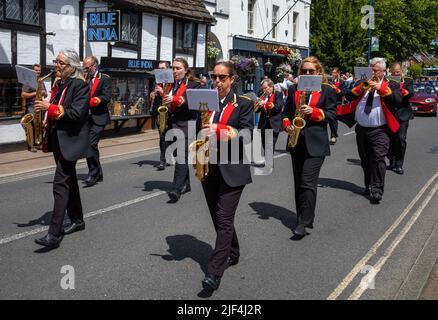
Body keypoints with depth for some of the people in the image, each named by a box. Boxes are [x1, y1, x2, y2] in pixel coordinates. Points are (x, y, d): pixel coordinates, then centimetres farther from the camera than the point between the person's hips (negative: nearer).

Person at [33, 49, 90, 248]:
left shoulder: (80, 85, -12)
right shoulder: (59, 84, 14)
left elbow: (76, 113, -21)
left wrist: (50, 108, -22)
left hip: (70, 141, -9)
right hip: (57, 140, 9)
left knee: (60, 184, -13)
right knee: (69, 181, 16)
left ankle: (54, 234, -13)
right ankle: (77, 220, 29)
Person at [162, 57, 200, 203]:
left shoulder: (193, 84, -4)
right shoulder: (170, 84, 14)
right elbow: (165, 102, 19)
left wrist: (174, 99, -24)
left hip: (186, 124, -7)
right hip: (172, 124, 7)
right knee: (177, 154, 13)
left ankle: (177, 189, -18)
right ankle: (185, 184, 26)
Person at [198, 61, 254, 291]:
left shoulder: (243, 104, -3)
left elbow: (247, 135, -11)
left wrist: (221, 131, -25)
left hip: (232, 169, -5)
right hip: (209, 168, 5)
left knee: (224, 220, -8)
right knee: (218, 218, 15)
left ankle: (214, 273, -8)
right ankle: (232, 254, 36)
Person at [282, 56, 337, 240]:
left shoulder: (327, 90, 2)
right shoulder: (294, 90, 13)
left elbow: (332, 114, -3)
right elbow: (286, 112, 14)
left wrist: (313, 111, -18)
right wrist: (287, 125, -5)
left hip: (316, 143, -5)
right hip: (297, 142, 5)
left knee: (307, 183, -11)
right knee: (299, 183, 10)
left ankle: (304, 223, -7)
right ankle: (302, 218, 21)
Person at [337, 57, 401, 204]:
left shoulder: (390, 85, 4)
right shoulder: (361, 83, 14)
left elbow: (397, 100, -13)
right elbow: (348, 97, 3)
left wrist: (381, 88, -17)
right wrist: (361, 88, -12)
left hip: (380, 130, -4)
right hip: (361, 130, 5)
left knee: (378, 159, -15)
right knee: (365, 161, 15)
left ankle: (377, 190, -14)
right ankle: (368, 185, 31)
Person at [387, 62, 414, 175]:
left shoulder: (408, 81, 6)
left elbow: (410, 93, -10)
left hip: (402, 114, -1)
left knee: (401, 139, -8)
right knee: (390, 139, 6)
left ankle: (399, 165, 0)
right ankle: (392, 163, 19)